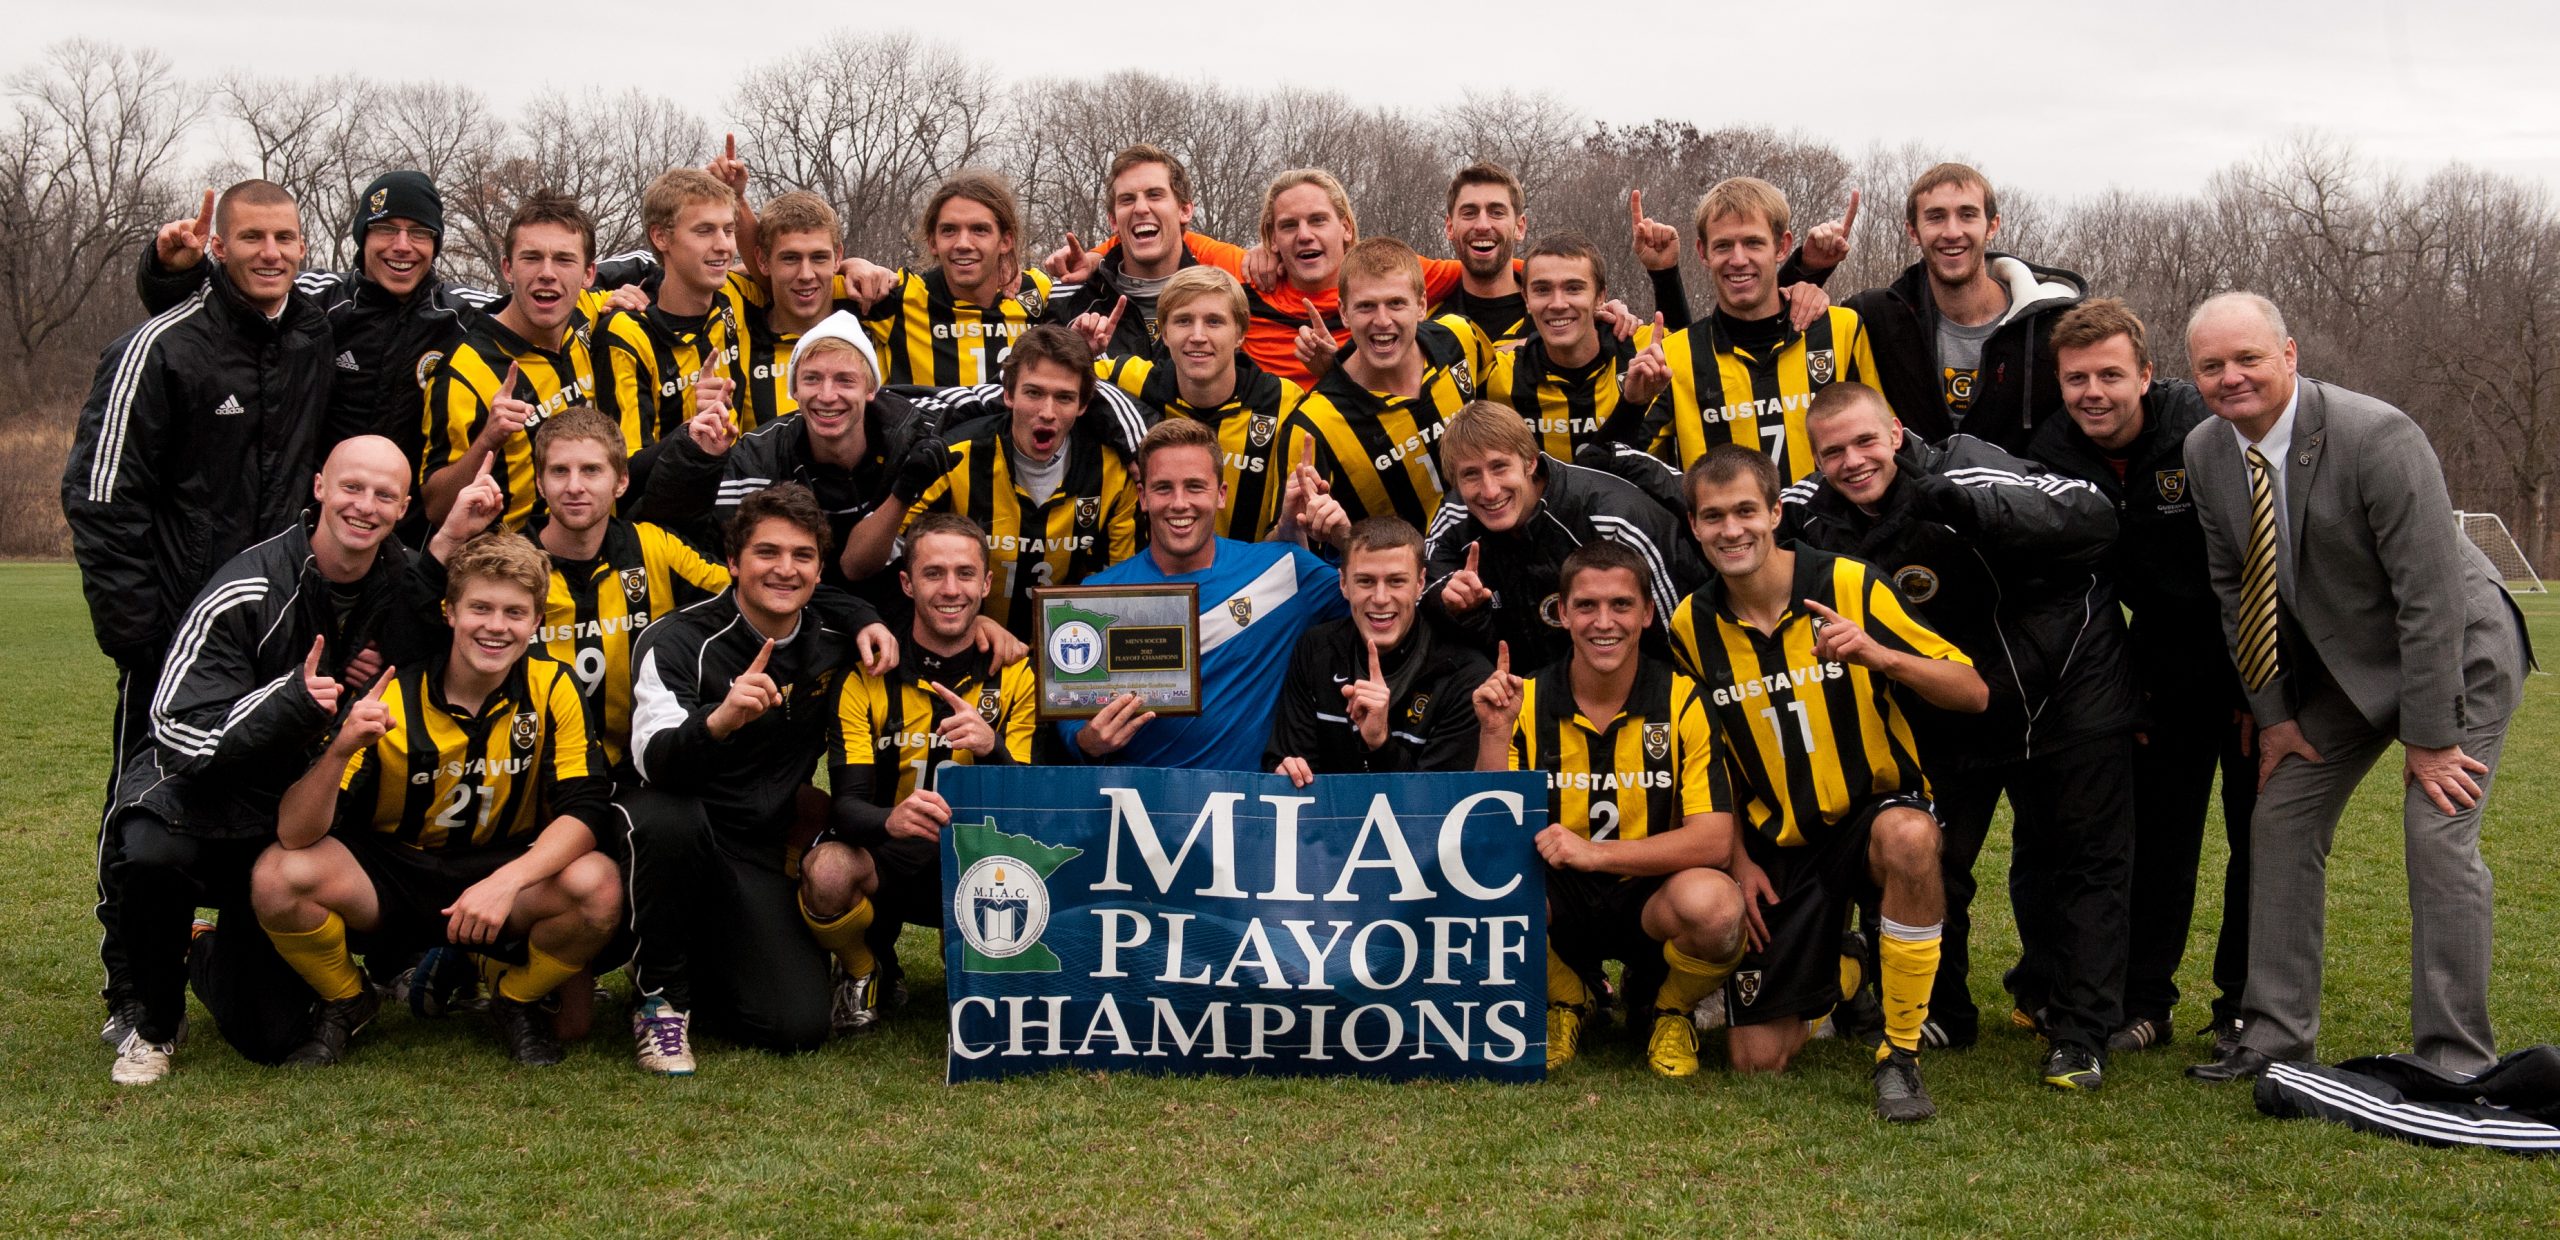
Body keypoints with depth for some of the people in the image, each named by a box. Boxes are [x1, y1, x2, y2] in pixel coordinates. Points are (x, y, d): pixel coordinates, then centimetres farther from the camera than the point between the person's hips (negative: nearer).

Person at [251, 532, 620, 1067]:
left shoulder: (551, 688, -10)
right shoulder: (390, 696, -16)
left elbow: (582, 809, -17)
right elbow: (295, 834, -20)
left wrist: (507, 882, -34)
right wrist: (341, 749, -40)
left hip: (506, 869, 0)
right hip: (388, 874, 0)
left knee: (599, 887, -30)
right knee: (277, 877, -28)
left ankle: (516, 1001, 3)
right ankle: (344, 1003, 5)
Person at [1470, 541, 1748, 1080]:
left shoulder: (1683, 701, -9)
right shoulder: (1526, 702, -4)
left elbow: (1714, 839, -15)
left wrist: (1593, 853, -26)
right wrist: (1493, 733, -21)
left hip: (1651, 898, -1)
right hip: (1558, 900, 2)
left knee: (1713, 902, -35)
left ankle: (1672, 1013, 3)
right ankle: (1565, 1002, 4)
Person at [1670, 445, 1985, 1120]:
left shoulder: (1850, 585, -11)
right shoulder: (1692, 625, -1)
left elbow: (1974, 693, -12)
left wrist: (1882, 657, -29)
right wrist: (1740, 860, 3)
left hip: (1875, 808, -3)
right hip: (1778, 846, 3)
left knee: (1909, 837, -42)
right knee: (1759, 1059, -1)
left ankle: (1899, 1057, -23)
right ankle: (1835, 966, 35)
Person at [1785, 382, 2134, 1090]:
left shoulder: (1963, 470, -26)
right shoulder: (1813, 515, -10)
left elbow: (2094, 520, -34)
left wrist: (1969, 505, -46)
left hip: (2069, 681, -4)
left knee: (2084, 856, 3)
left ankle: (2079, 1031, 15)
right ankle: (1941, 1015, 24)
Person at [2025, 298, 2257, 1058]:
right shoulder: (2054, 456, -10)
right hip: (2166, 661, 4)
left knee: (2262, 834, 1)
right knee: (2157, 832, 3)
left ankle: (2244, 1008, 13)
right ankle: (2143, 1003, 12)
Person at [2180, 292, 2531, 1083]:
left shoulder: (2375, 437, -29)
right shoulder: (2206, 453, -8)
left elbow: (2432, 595, -26)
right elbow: (2234, 589, 3)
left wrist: (2429, 737, -23)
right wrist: (2273, 714, 1)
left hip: (2457, 654, -7)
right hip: (2345, 664, 7)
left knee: (2438, 835, -15)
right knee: (2280, 821, 3)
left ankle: (2456, 1061, -5)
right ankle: (2278, 1033, 13)